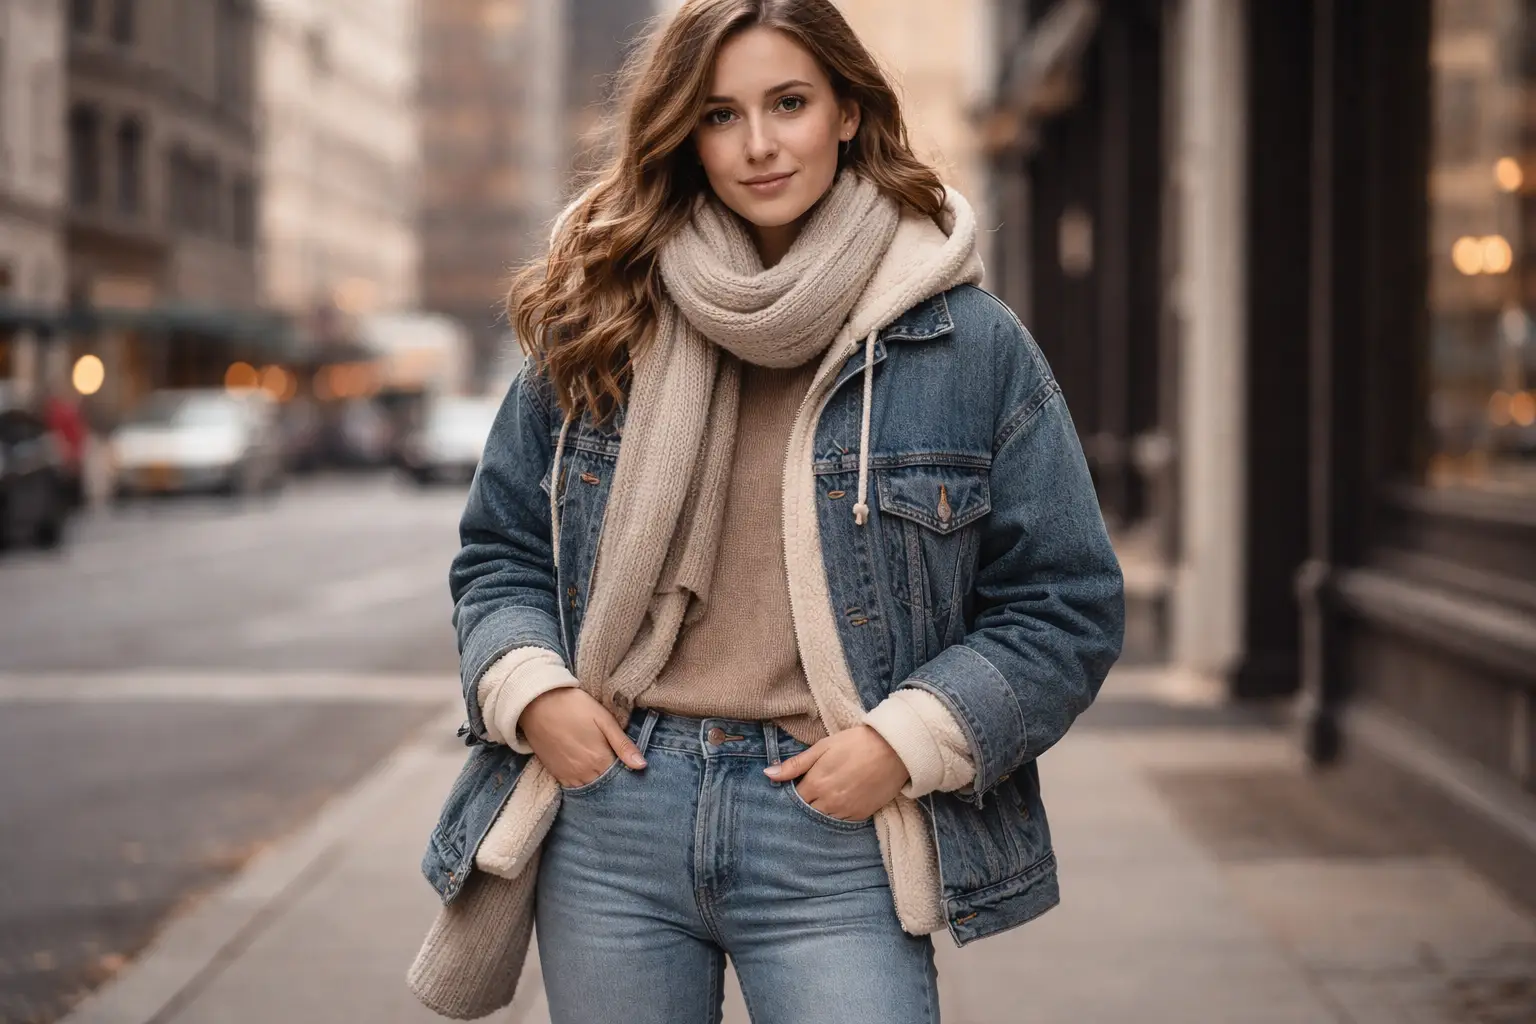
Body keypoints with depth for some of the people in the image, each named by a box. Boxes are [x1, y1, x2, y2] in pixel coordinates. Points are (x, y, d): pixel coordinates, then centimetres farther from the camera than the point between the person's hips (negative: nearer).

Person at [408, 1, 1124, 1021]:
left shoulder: (969, 343, 0)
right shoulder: (598, 325, 7)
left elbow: (1066, 609, 2)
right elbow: (500, 552, 15)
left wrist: (906, 741, -10)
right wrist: (530, 689, -4)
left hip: (837, 834, -2)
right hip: (608, 819, 3)